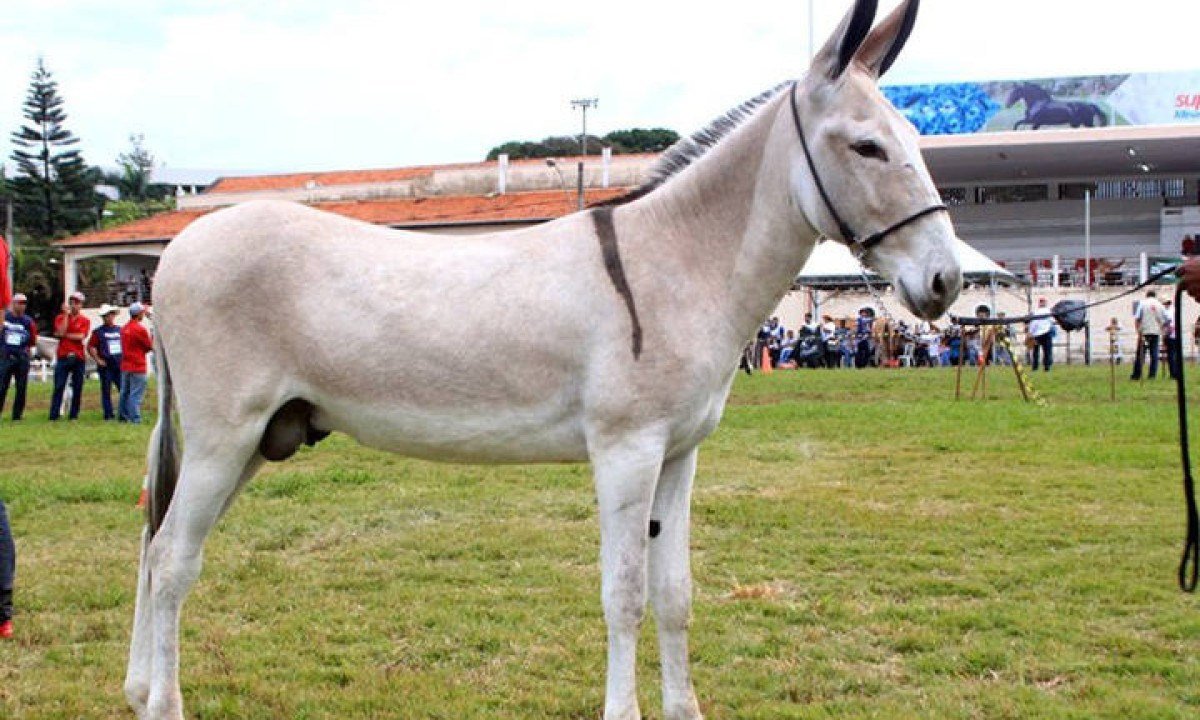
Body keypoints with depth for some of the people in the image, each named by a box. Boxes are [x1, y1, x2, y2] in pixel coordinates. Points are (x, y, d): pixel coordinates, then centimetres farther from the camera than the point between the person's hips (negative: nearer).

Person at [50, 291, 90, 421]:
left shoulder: (85, 321, 8)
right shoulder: (61, 318, 10)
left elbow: (81, 337, -6)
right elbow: (61, 331, -9)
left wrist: (65, 335, -6)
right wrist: (66, 314, -6)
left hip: (78, 358, 1)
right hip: (63, 357, -1)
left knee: (77, 388, 0)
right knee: (59, 387, -6)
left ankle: (74, 415, 6)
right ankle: (53, 416, -8)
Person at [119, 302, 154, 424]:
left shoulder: (124, 328, 8)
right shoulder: (140, 329, -14)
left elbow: (125, 346, 13)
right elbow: (150, 346, -5)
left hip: (125, 366, 7)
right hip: (138, 366, -7)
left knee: (125, 393, 13)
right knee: (136, 394, -7)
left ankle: (122, 416, 18)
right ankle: (135, 418, -9)